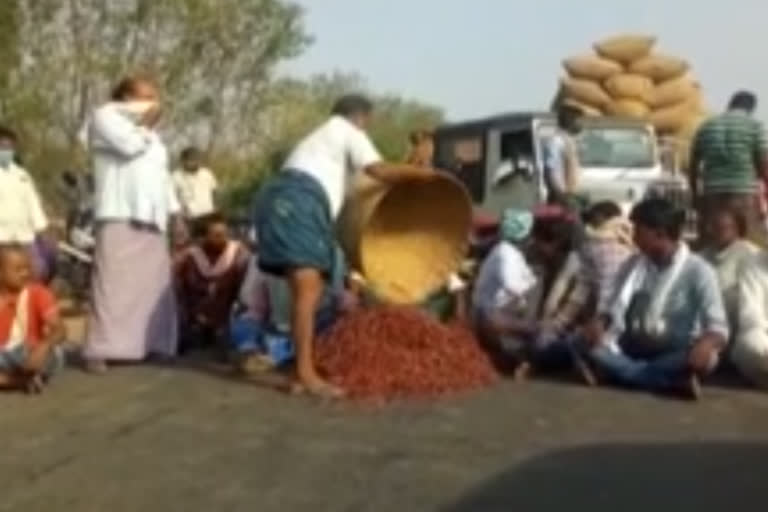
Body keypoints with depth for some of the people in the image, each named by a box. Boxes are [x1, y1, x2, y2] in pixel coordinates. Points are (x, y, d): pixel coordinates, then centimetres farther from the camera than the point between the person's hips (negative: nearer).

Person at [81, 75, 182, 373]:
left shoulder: (151, 135, 29)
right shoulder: (105, 116, 4)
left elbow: (162, 175, 26)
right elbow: (129, 145, -14)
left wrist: (175, 212, 17)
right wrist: (146, 123, 2)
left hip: (152, 219, 8)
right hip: (120, 217, -8)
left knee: (155, 285, 5)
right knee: (114, 284, -13)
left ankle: (154, 343, 11)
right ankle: (99, 350, -12)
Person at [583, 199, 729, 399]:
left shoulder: (699, 270, -6)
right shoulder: (634, 265, 8)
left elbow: (718, 326, -14)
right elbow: (617, 309, 5)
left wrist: (706, 344, -38)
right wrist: (601, 324, -19)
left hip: (673, 356, -4)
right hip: (632, 351, 4)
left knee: (705, 357, -36)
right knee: (585, 341, -25)